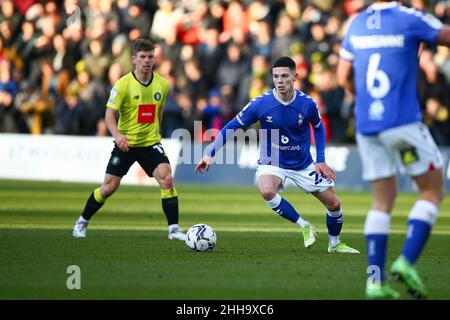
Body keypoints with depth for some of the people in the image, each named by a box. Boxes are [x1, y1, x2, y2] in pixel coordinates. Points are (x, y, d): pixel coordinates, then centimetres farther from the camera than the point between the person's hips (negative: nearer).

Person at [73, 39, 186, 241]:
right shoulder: (123, 84, -12)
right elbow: (109, 114, -15)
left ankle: (174, 229, -13)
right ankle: (82, 222, 24)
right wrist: (117, 135, -32)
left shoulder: (162, 84, 0)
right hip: (125, 143, -2)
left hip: (150, 143, 2)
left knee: (167, 179, -19)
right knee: (109, 187, 1)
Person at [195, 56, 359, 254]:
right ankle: (304, 227, -15)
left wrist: (321, 161, 1)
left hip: (303, 164, 2)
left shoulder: (307, 104, -14)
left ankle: (334, 244, 31)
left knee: (334, 204, 1)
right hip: (271, 163, -2)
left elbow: (319, 127, 7)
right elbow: (232, 127, -11)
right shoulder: (261, 104, -20)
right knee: (267, 191, -35)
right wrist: (210, 154, -18)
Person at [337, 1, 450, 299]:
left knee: (383, 200, 12)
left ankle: (375, 280, 2)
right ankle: (407, 261, -8)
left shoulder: (356, 24, 9)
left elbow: (344, 78, 15)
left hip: (366, 126, 5)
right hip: (403, 123, -5)